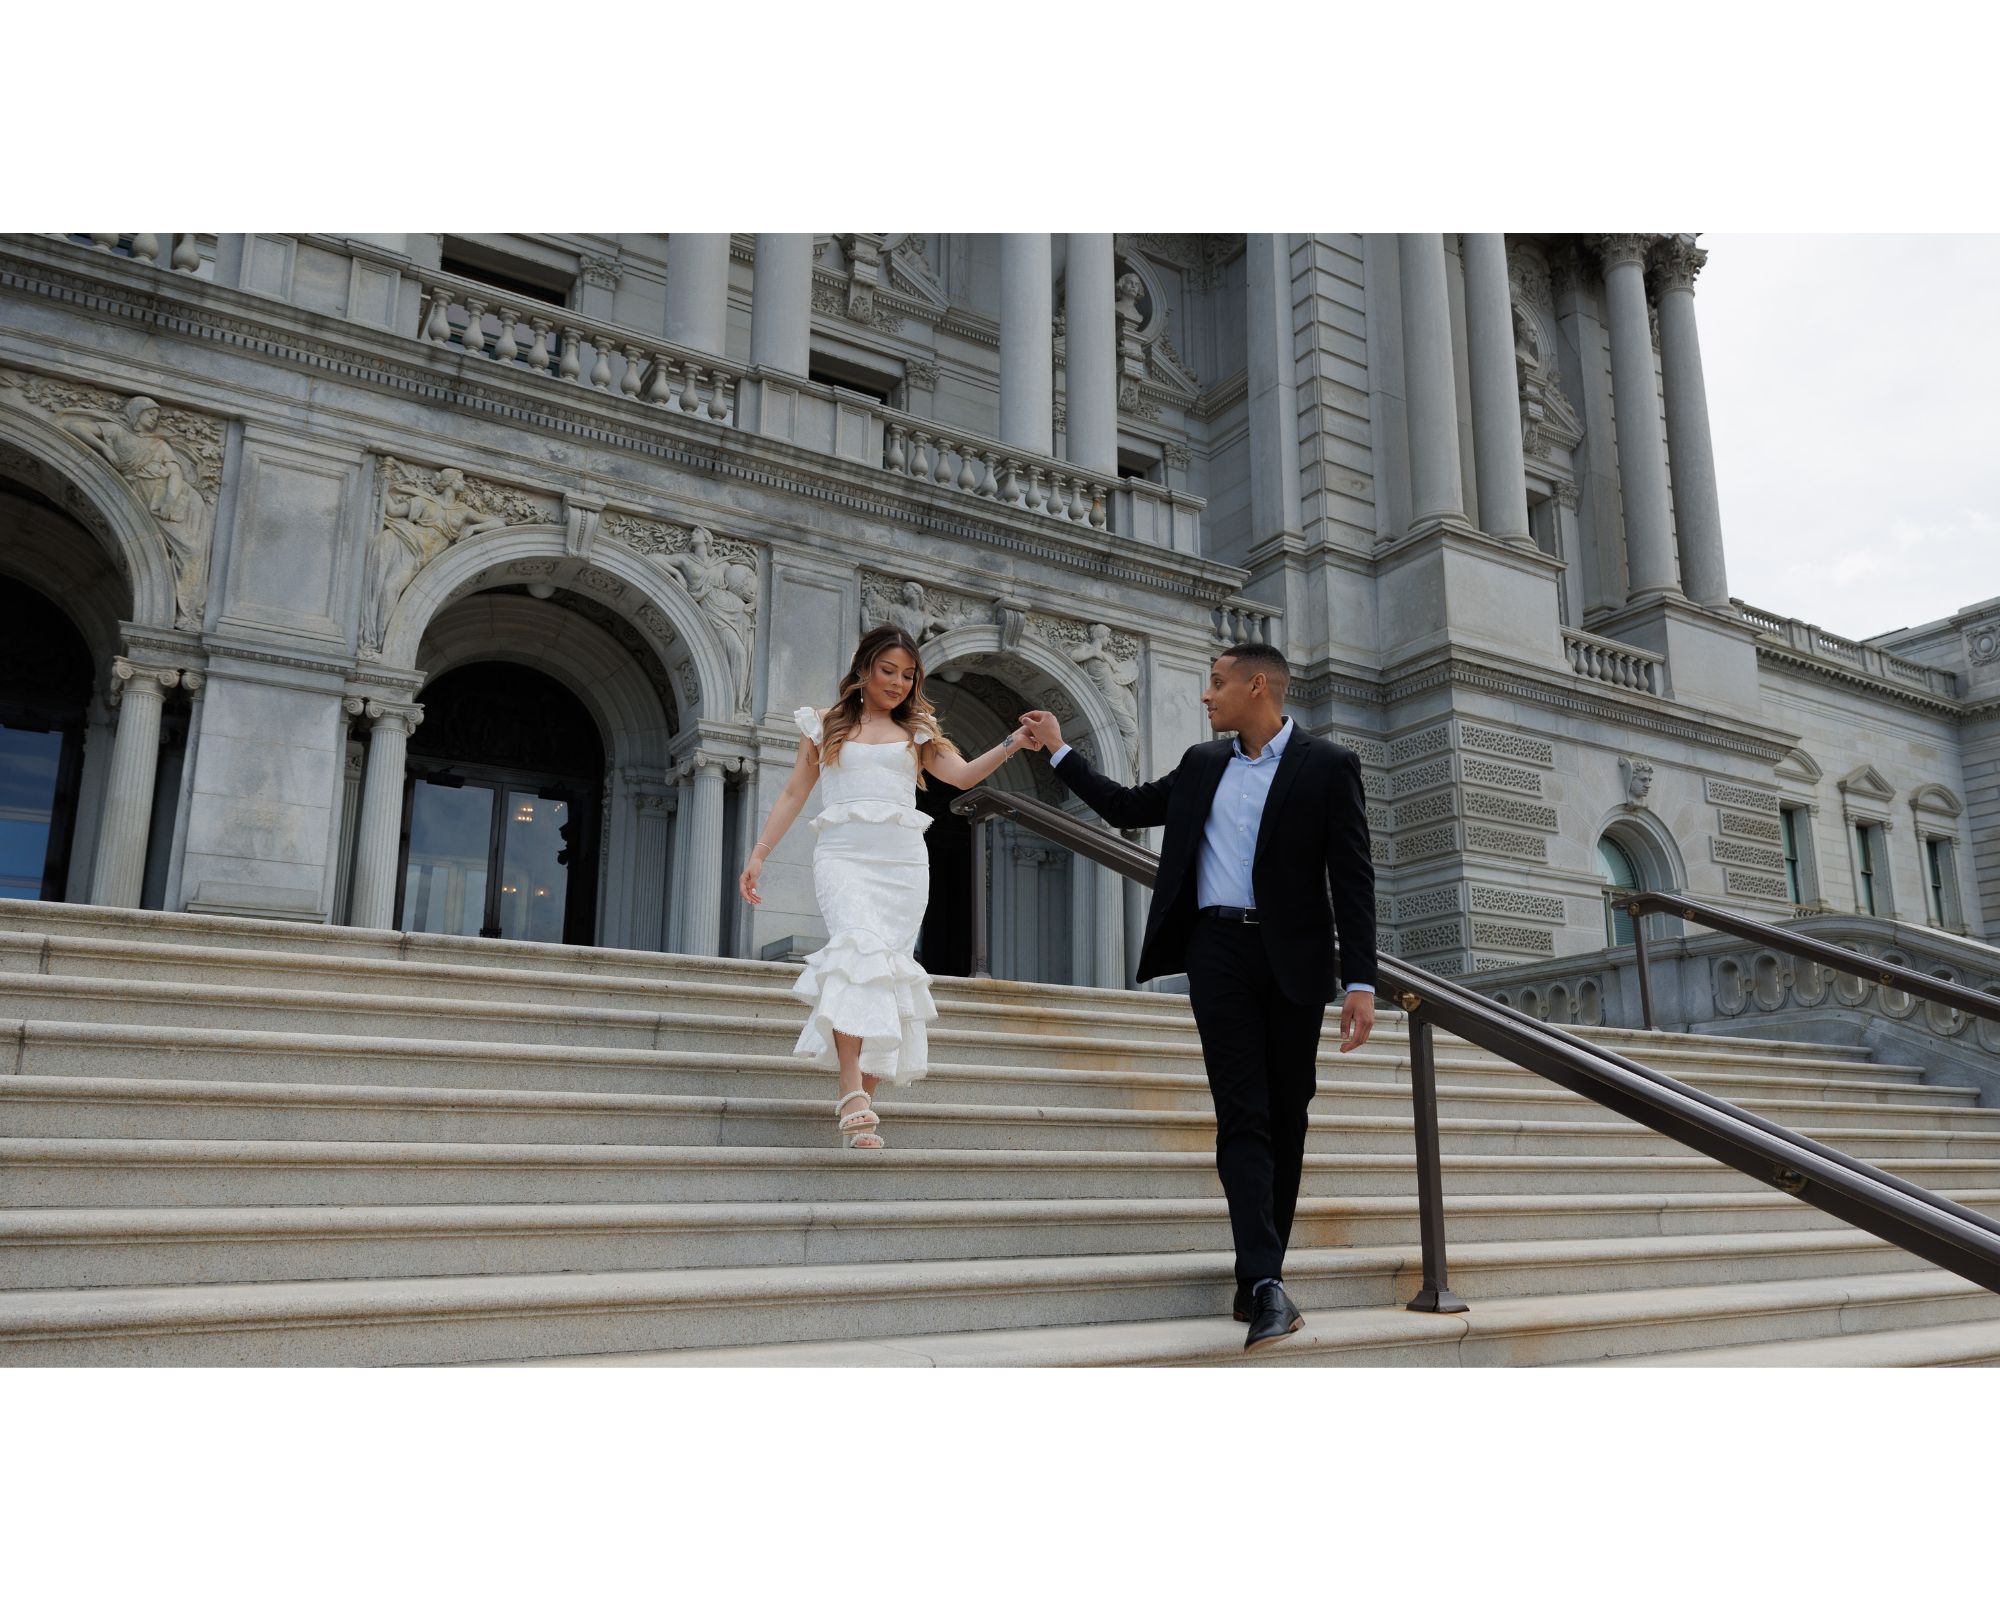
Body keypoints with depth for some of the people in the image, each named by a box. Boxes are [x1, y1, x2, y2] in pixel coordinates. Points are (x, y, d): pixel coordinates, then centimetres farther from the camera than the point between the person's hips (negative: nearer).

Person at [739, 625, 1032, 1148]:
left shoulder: (918, 730, 19)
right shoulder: (825, 725, 16)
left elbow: (964, 774, 4)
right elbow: (793, 793, 14)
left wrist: (1012, 743, -12)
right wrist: (758, 854, 7)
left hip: (903, 860, 3)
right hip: (844, 853, -2)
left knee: (889, 970, -4)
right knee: (858, 944, -27)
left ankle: (864, 1107, -1)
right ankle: (851, 1092, -35)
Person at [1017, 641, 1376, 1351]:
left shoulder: (1327, 765, 0)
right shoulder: (1202, 765, 14)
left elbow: (1352, 879, -3)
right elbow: (1127, 807, 26)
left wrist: (1360, 982, -10)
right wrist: (1059, 749, 26)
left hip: (1293, 958, -2)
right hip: (1218, 949, 2)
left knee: (1286, 1118, 5)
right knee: (1242, 1113, -9)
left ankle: (1260, 1276, 15)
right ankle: (1265, 1283, -15)